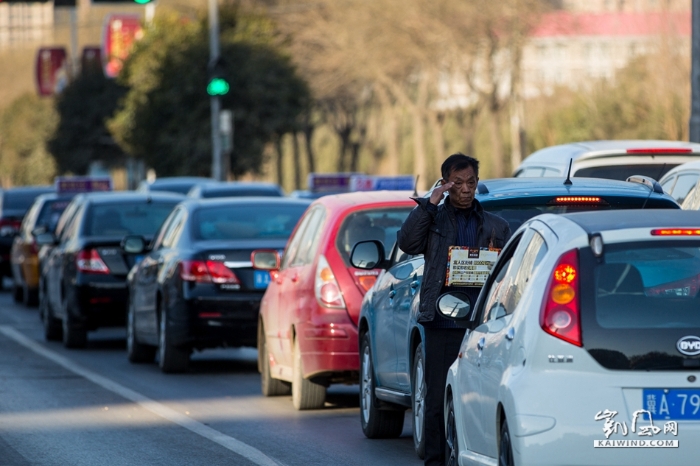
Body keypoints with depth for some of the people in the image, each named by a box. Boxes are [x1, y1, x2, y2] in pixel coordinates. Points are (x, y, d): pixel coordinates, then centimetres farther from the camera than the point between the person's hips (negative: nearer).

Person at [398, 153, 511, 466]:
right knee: (438, 399, -2)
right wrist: (429, 204, -7)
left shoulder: (496, 226, 17)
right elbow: (407, 243, -6)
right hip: (443, 325, -1)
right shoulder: (432, 219, 12)